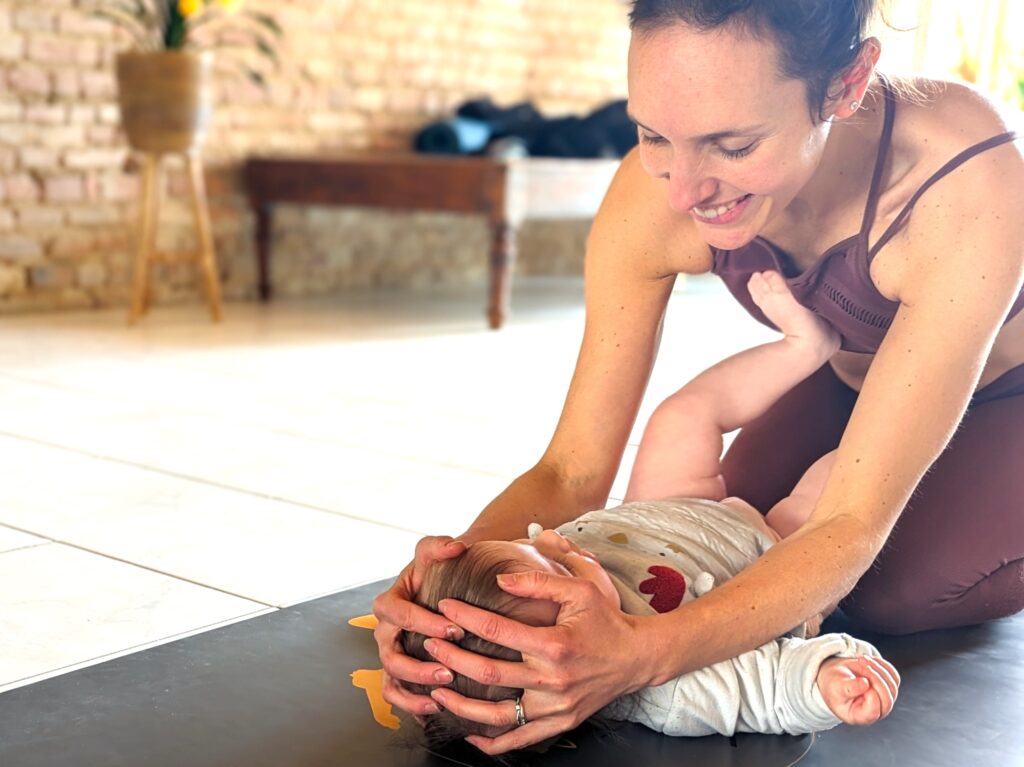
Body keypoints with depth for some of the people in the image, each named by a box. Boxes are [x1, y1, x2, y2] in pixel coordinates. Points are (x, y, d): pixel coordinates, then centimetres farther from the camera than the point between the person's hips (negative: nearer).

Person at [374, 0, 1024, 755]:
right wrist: (466, 557, -50)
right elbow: (574, 470, -27)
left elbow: (856, 522, -43)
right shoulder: (653, 195, -31)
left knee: (897, 593, -21)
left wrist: (643, 654, -59)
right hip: (847, 383, 4)